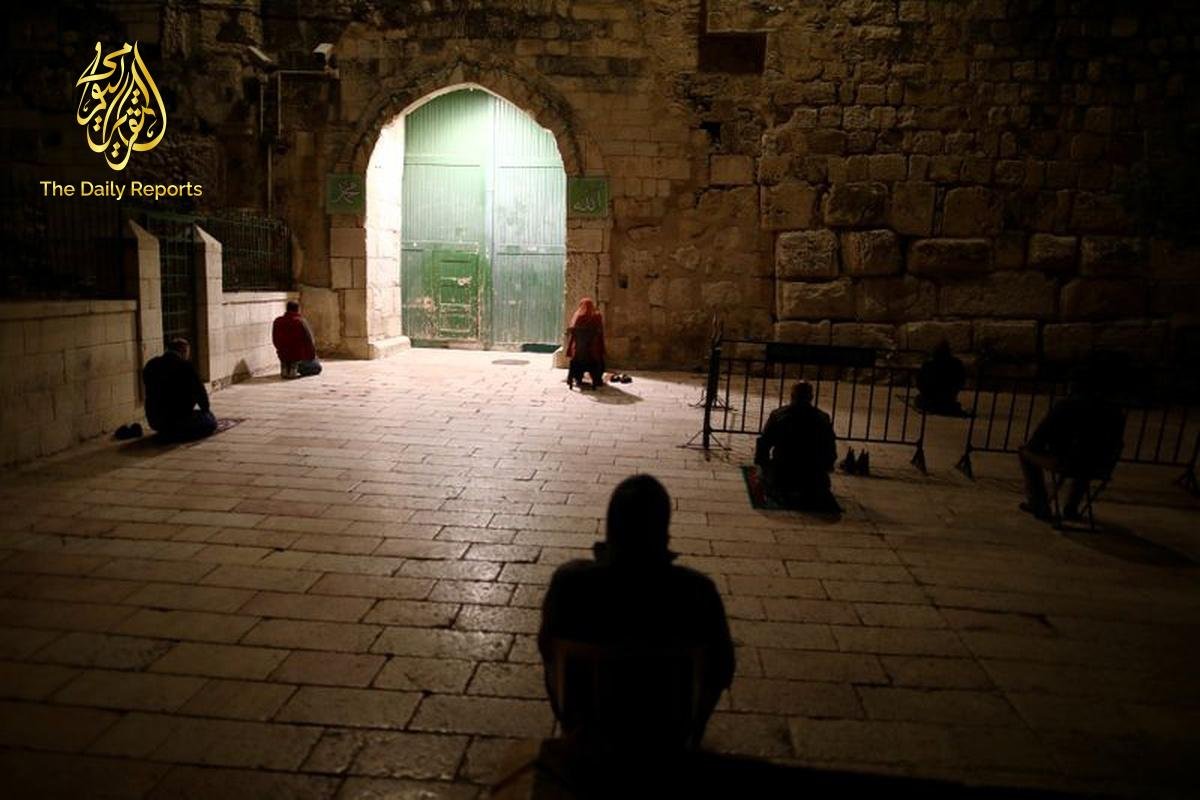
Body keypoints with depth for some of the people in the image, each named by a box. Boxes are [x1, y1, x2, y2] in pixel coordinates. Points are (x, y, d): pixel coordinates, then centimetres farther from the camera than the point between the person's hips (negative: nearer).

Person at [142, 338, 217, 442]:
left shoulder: (151, 365, 5)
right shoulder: (185, 366, -13)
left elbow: (151, 393, 16)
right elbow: (199, 391, -6)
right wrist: (205, 409, 15)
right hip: (177, 420, -8)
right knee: (211, 421, 12)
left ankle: (167, 432, 15)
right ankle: (178, 434, -2)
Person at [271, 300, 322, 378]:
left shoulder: (277, 321, -1)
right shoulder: (301, 321, -14)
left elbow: (275, 340, 8)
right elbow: (310, 340, -10)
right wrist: (313, 356, 6)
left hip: (283, 356, 5)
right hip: (299, 356, -5)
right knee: (317, 367, 19)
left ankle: (285, 366, 13)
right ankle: (297, 366, -5)